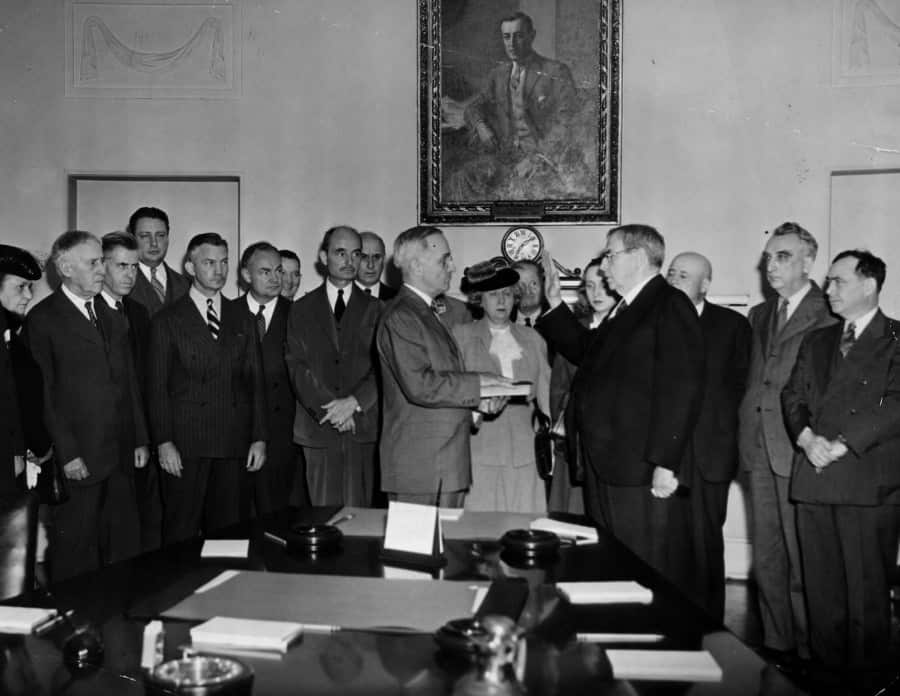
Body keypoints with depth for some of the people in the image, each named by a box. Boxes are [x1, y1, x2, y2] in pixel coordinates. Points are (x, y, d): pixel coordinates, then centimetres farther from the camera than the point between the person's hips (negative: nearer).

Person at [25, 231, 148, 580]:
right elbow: (42, 394, -8)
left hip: (121, 458, 5)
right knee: (75, 551, 5)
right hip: (77, 460, -5)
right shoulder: (43, 318, -4)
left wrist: (140, 439, 11)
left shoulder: (114, 316, 14)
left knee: (125, 546, 8)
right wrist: (66, 454, -12)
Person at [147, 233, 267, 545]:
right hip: (185, 446, -2)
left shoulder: (242, 318, 13)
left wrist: (259, 438, 4)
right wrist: (164, 442, -8)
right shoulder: (167, 320, 3)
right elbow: (157, 387, 0)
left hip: (235, 446, 3)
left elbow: (255, 381, 11)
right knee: (181, 534, 3)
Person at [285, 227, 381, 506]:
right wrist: (328, 409, -10)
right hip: (318, 428, 1)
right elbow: (296, 366, 2)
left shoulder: (374, 309, 9)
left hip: (364, 427, -1)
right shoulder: (302, 310, 11)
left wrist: (354, 403, -13)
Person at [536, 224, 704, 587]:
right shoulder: (624, 309, 20)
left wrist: (665, 463, -20)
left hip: (640, 471, -9)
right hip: (604, 464, 9)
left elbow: (680, 390, -17)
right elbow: (586, 351, 27)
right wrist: (555, 304, 21)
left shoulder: (670, 306, -10)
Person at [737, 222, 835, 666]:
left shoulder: (830, 316, -6)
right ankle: (776, 644, 26)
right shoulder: (758, 315, 18)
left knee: (803, 562, 2)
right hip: (758, 450, 7)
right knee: (766, 559, 13)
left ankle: (808, 652, 17)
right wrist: (745, 437, 10)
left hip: (799, 452, -6)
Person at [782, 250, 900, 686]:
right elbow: (793, 395, 13)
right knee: (821, 585, 9)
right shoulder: (816, 341, 20)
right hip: (814, 479, 5)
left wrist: (842, 444, -15)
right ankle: (827, 667, 21)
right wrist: (807, 437, -6)